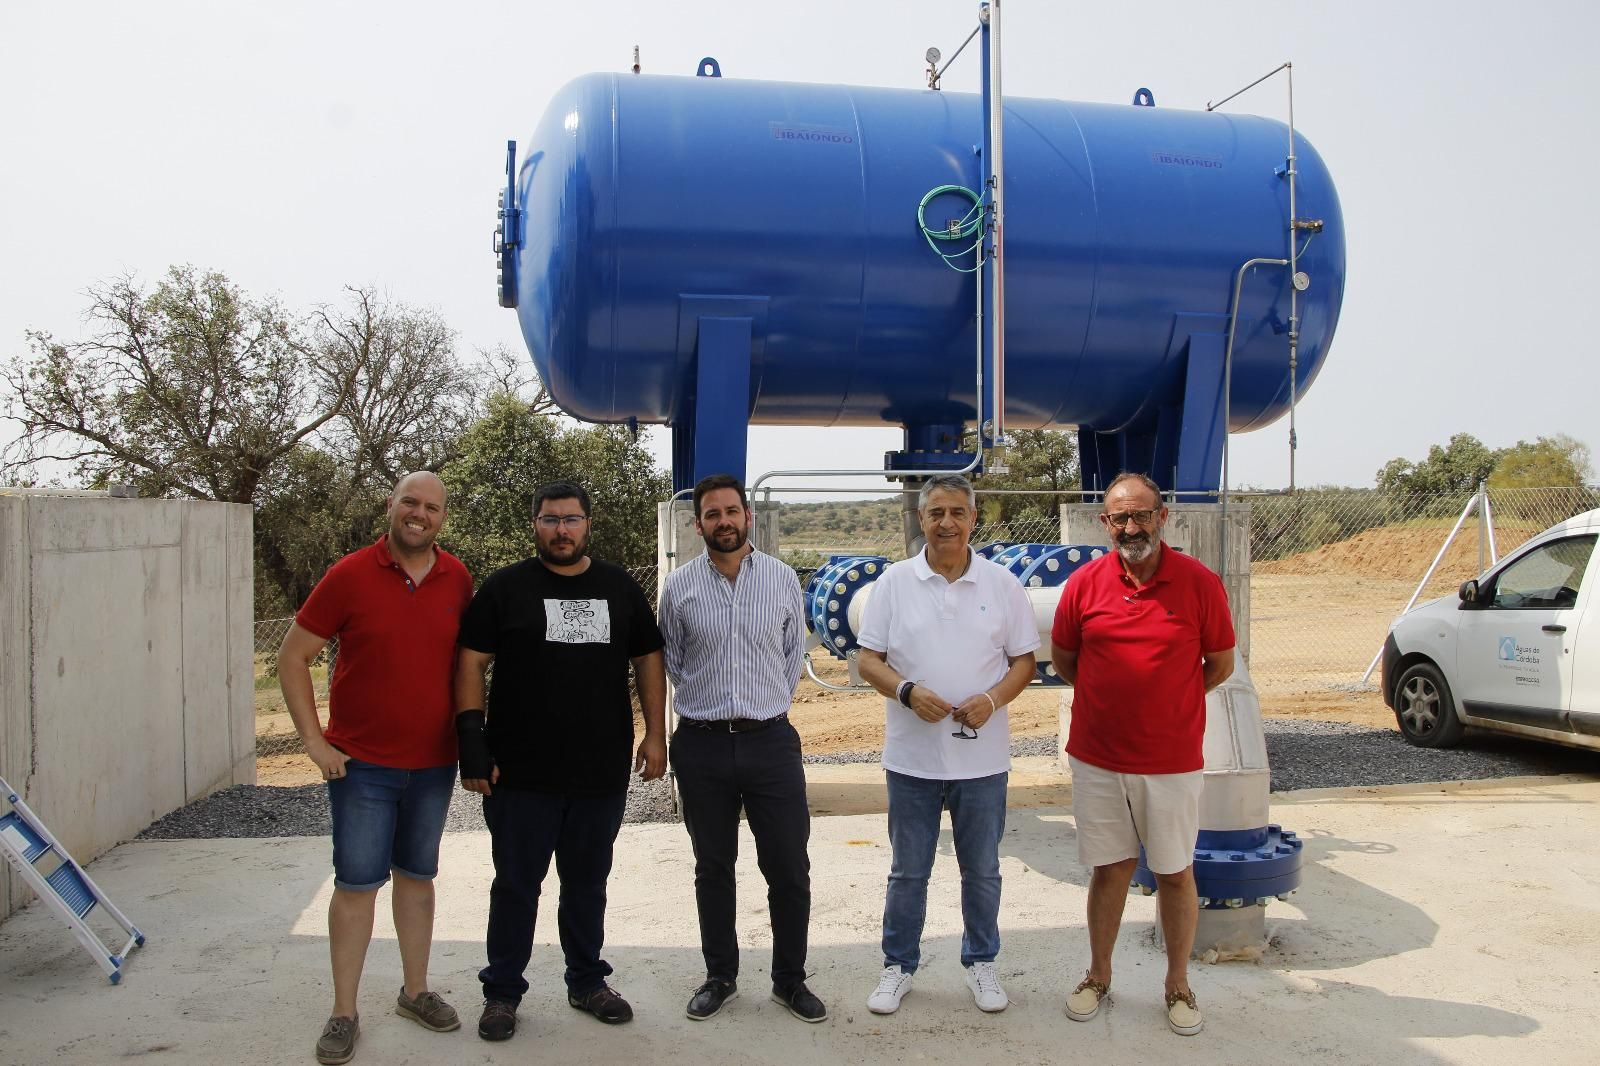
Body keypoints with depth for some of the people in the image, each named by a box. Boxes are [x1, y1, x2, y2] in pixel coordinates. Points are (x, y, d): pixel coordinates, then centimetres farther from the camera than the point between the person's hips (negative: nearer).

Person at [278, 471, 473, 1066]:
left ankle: (415, 992, 30)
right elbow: (292, 657, -5)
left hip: (434, 762, 3)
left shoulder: (458, 581, -1)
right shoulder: (350, 575, -10)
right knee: (356, 883, 3)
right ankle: (344, 1013, 17)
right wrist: (314, 741, -9)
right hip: (362, 762, -3)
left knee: (417, 875, 16)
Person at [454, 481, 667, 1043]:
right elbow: (471, 663, -3)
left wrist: (655, 733, 3)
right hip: (521, 773, -2)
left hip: (603, 772, 2)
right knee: (516, 885, 9)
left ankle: (587, 981, 32)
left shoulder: (621, 588, 7)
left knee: (587, 884, 16)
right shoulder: (505, 587, -1)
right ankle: (502, 992, 24)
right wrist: (472, 740, -10)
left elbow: (648, 660, 10)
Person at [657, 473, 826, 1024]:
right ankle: (720, 976, 29)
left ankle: (790, 979, 21)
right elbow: (672, 660, 11)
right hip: (701, 745, 0)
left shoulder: (783, 579, 0)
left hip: (770, 741, 0)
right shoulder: (679, 586, 0)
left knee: (789, 869, 4)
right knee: (713, 868, 13)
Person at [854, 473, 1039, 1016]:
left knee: (982, 871, 14)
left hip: (982, 757, 1)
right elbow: (868, 660, -1)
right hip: (912, 756, 0)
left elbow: (1024, 660, 4)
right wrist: (908, 691, -18)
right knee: (907, 872, 12)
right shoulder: (894, 582, -1)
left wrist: (994, 698, -15)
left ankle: (981, 963, 33)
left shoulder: (1002, 584, 0)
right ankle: (899, 966, 29)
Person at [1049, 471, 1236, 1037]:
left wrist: (1168, 699, 5)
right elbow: (1062, 659, 10)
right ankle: (1098, 976, 30)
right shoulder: (1085, 582, -3)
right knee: (1110, 868, 14)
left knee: (1175, 873, 11)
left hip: (1173, 760, -1)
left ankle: (1178, 984, 29)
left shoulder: (1200, 583, -8)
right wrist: (1111, 697, 7)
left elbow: (1220, 664, 3)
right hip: (1097, 758, 1)